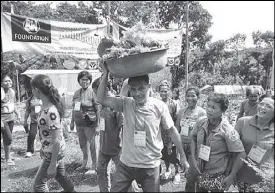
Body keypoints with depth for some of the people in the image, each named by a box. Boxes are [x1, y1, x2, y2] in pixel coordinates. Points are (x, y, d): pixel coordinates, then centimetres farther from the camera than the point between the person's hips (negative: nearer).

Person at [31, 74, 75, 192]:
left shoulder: (51, 111, -28)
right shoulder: (45, 106, 0)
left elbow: (57, 140, -26)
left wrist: (52, 164, -21)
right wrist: (43, 148, 21)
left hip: (53, 153, -8)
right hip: (50, 150, 8)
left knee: (38, 184, 7)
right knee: (61, 177, 23)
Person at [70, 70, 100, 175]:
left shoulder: (92, 92, -10)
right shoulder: (77, 93, 10)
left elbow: (97, 110, -12)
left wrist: (97, 125, -15)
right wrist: (72, 122, 18)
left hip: (89, 123, -7)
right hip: (79, 123, 7)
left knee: (92, 145, 1)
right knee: (82, 144, 18)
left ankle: (94, 167, 14)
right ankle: (84, 164, 36)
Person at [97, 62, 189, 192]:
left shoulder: (159, 106, -13)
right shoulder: (125, 103, -8)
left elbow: (172, 130, -3)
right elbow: (101, 99, -16)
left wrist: (182, 156, 1)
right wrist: (106, 73, -21)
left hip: (150, 166, -1)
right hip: (126, 164, 2)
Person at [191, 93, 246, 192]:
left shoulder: (227, 131, -22)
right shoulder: (200, 122, -9)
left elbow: (241, 154, -17)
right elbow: (193, 139, 5)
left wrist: (231, 176, -13)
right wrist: (193, 159, -3)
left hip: (218, 177, -4)